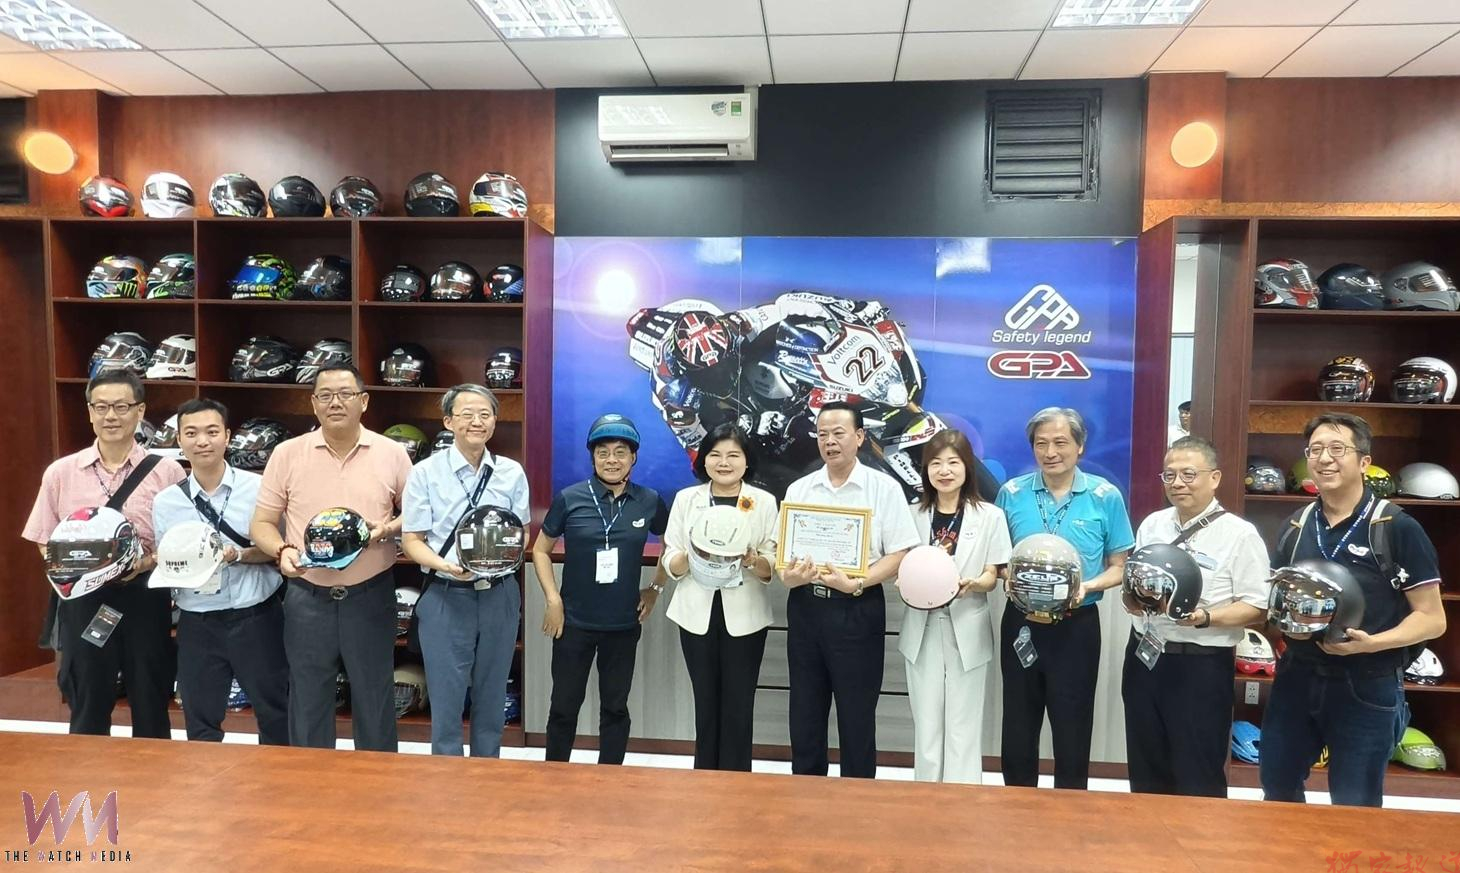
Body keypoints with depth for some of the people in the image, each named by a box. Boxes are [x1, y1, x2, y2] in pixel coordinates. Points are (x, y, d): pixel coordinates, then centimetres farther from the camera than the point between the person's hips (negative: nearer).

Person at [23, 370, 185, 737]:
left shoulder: (166, 471, -2)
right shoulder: (61, 472, 4)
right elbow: (45, 543, 9)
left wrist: (149, 561, -18)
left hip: (144, 596, -1)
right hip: (84, 598, 2)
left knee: (150, 706, 10)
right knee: (87, 707, 13)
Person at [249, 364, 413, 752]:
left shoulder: (392, 453, -1)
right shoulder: (287, 454, 0)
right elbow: (261, 524, 4)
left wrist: (390, 527, -13)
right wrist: (282, 551, -16)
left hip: (371, 596, 0)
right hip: (307, 598, 1)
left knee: (374, 700, 11)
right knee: (307, 702, 12)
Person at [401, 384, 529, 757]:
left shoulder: (512, 473, 3)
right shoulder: (425, 472, -4)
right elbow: (412, 540, -3)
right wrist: (445, 565, -21)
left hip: (499, 596, 3)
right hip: (446, 597, -2)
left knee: (491, 698, 16)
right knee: (446, 700, 4)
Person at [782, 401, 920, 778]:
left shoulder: (884, 488, -3)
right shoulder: (798, 489, 8)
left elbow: (899, 555, -8)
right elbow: (782, 551, 9)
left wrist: (855, 583, -21)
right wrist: (790, 576, -13)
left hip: (857, 610, -4)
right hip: (805, 607, 4)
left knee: (856, 716, 7)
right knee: (805, 714, 14)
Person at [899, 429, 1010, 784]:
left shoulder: (990, 516, -1)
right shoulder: (915, 516, 6)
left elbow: (991, 577, 0)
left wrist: (972, 584, -22)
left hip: (967, 630, -2)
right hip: (923, 629, 2)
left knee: (962, 729, 4)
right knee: (926, 728, 8)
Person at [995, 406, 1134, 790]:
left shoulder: (1106, 496, -5)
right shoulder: (1012, 493, -1)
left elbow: (1118, 567, 0)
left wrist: (1086, 587, -18)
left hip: (1077, 626, -2)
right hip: (1021, 623, 2)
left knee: (1072, 729, 10)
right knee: (1018, 727, 14)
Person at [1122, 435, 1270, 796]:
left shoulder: (1239, 534, -9)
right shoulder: (1152, 524, 9)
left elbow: (1256, 607, -11)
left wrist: (1205, 617, -25)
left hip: (1201, 665, -5)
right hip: (1143, 656, 5)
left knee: (1198, 777, 7)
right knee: (1145, 769, 17)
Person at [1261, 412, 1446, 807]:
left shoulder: (1398, 527, -10)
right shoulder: (1297, 524, 5)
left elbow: (1432, 618, -9)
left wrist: (1371, 643, -24)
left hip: (1366, 688, -4)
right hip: (1296, 677, 5)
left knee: (1354, 811, 10)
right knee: (1278, 788, 17)